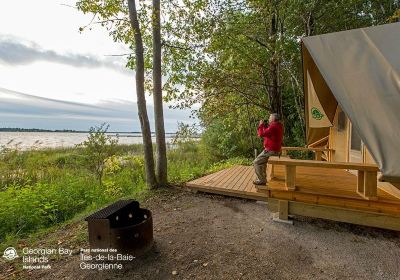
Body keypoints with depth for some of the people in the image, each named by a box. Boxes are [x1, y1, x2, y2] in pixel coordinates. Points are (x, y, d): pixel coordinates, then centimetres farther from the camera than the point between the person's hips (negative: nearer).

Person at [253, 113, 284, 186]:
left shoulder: (273, 127, -23)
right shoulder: (278, 126, 10)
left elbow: (261, 134, -25)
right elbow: (267, 132, 20)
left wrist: (261, 125, -11)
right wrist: (264, 125, 10)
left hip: (270, 151, -11)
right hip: (275, 150, 11)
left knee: (256, 162, -8)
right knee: (262, 161, 30)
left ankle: (262, 180, -2)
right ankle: (263, 177, 35)